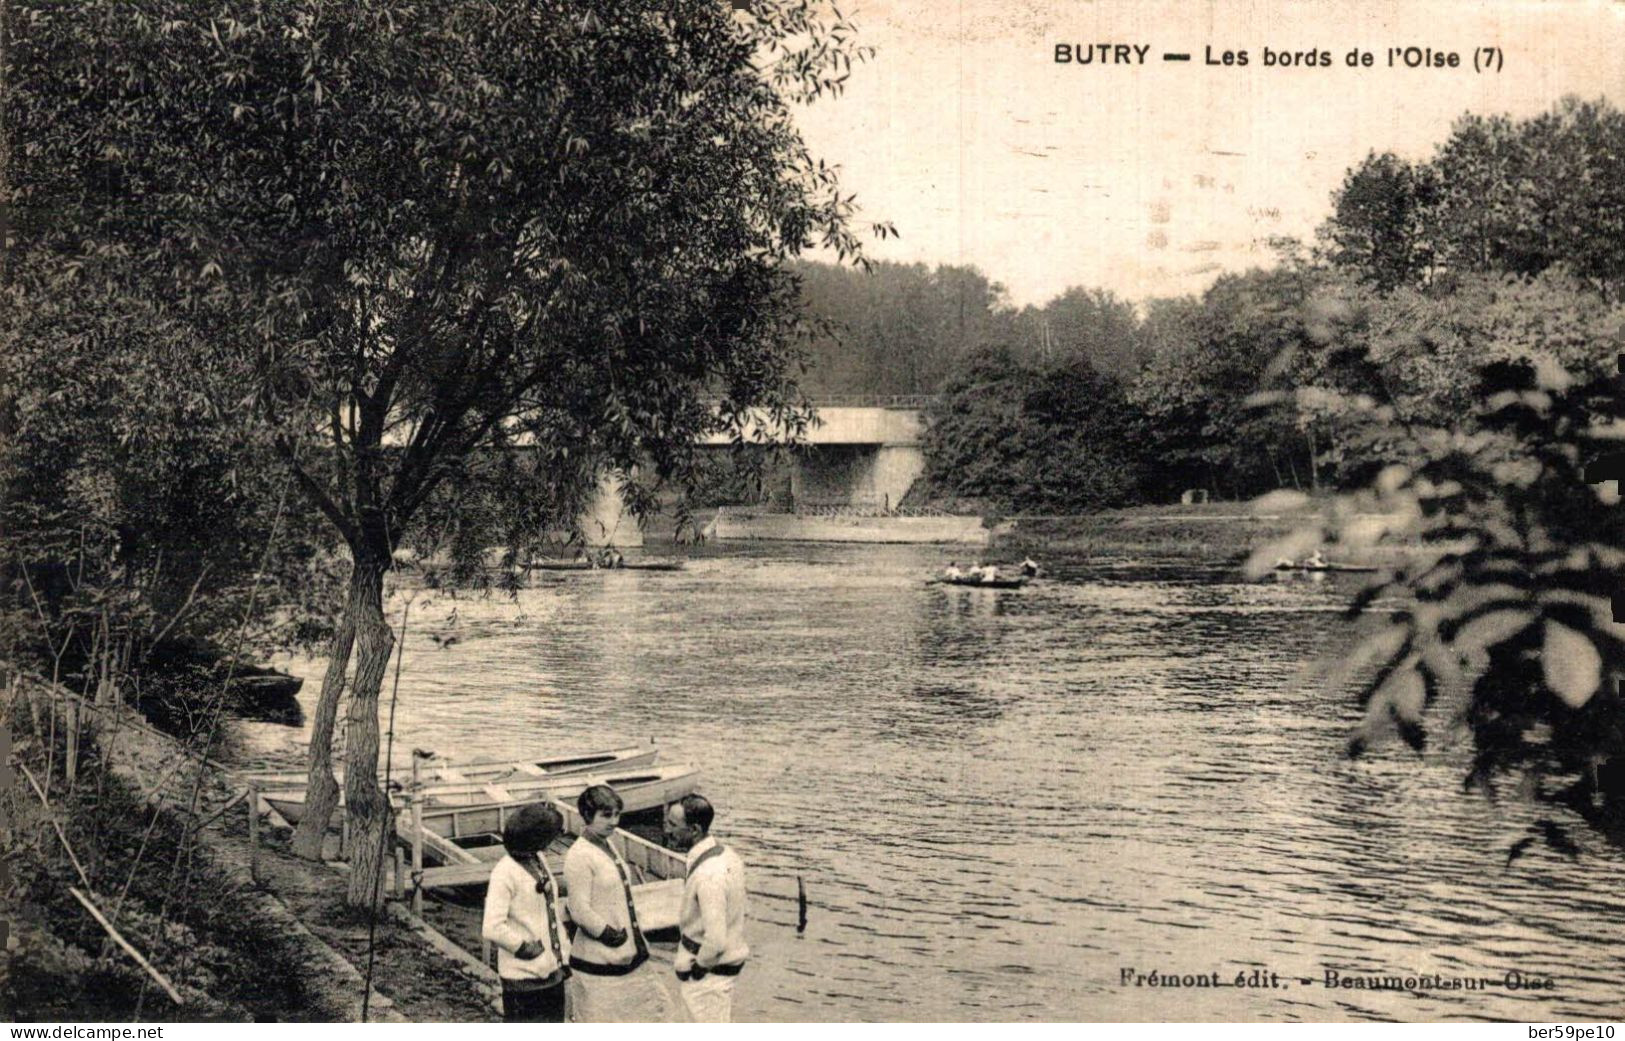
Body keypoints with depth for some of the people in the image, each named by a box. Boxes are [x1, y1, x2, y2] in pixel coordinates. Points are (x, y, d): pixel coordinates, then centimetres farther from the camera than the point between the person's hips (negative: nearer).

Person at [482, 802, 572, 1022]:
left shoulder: (539, 861, 6)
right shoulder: (505, 873, -20)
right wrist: (525, 948, -17)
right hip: (524, 975, -8)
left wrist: (563, 953, 13)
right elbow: (492, 928, -25)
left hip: (551, 971, 8)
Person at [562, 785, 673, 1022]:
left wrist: (634, 938, 13)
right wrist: (612, 936, -15)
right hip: (599, 962, -9)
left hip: (628, 956, 9)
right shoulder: (579, 856, -18)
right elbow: (580, 912, -21)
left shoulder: (607, 848, 10)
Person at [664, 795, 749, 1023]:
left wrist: (697, 968, -15)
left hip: (709, 969, -9)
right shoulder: (726, 854, -1)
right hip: (730, 959, 9)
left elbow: (716, 941, -31)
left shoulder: (708, 875, -30)